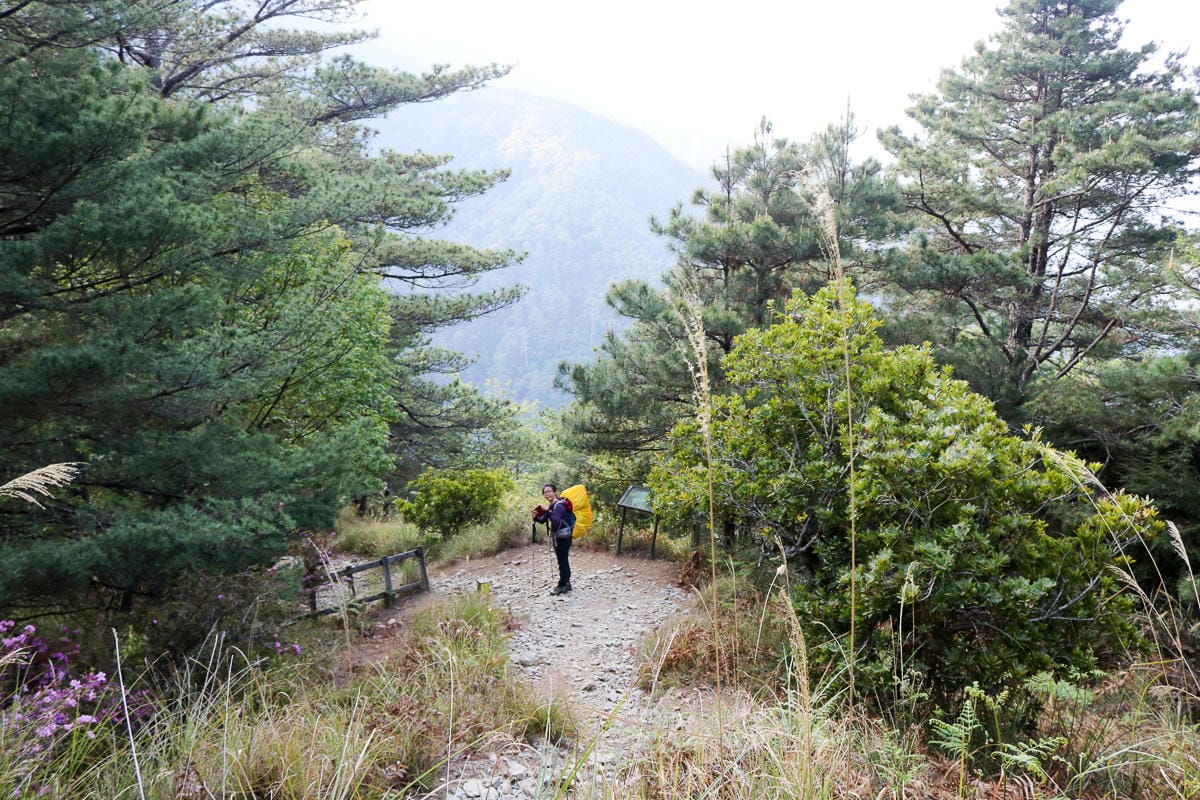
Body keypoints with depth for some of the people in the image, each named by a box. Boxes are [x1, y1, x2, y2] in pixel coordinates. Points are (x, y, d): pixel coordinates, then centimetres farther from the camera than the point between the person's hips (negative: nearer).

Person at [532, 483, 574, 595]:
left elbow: (556, 521, -35)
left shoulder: (559, 506, -21)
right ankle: (566, 584, 27)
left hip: (563, 537, -10)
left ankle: (562, 585, 6)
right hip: (557, 537, 10)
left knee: (562, 561, -3)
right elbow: (543, 519, 13)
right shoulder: (551, 506, 9)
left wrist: (548, 511, -38)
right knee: (563, 561, 17)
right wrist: (536, 517, -6)